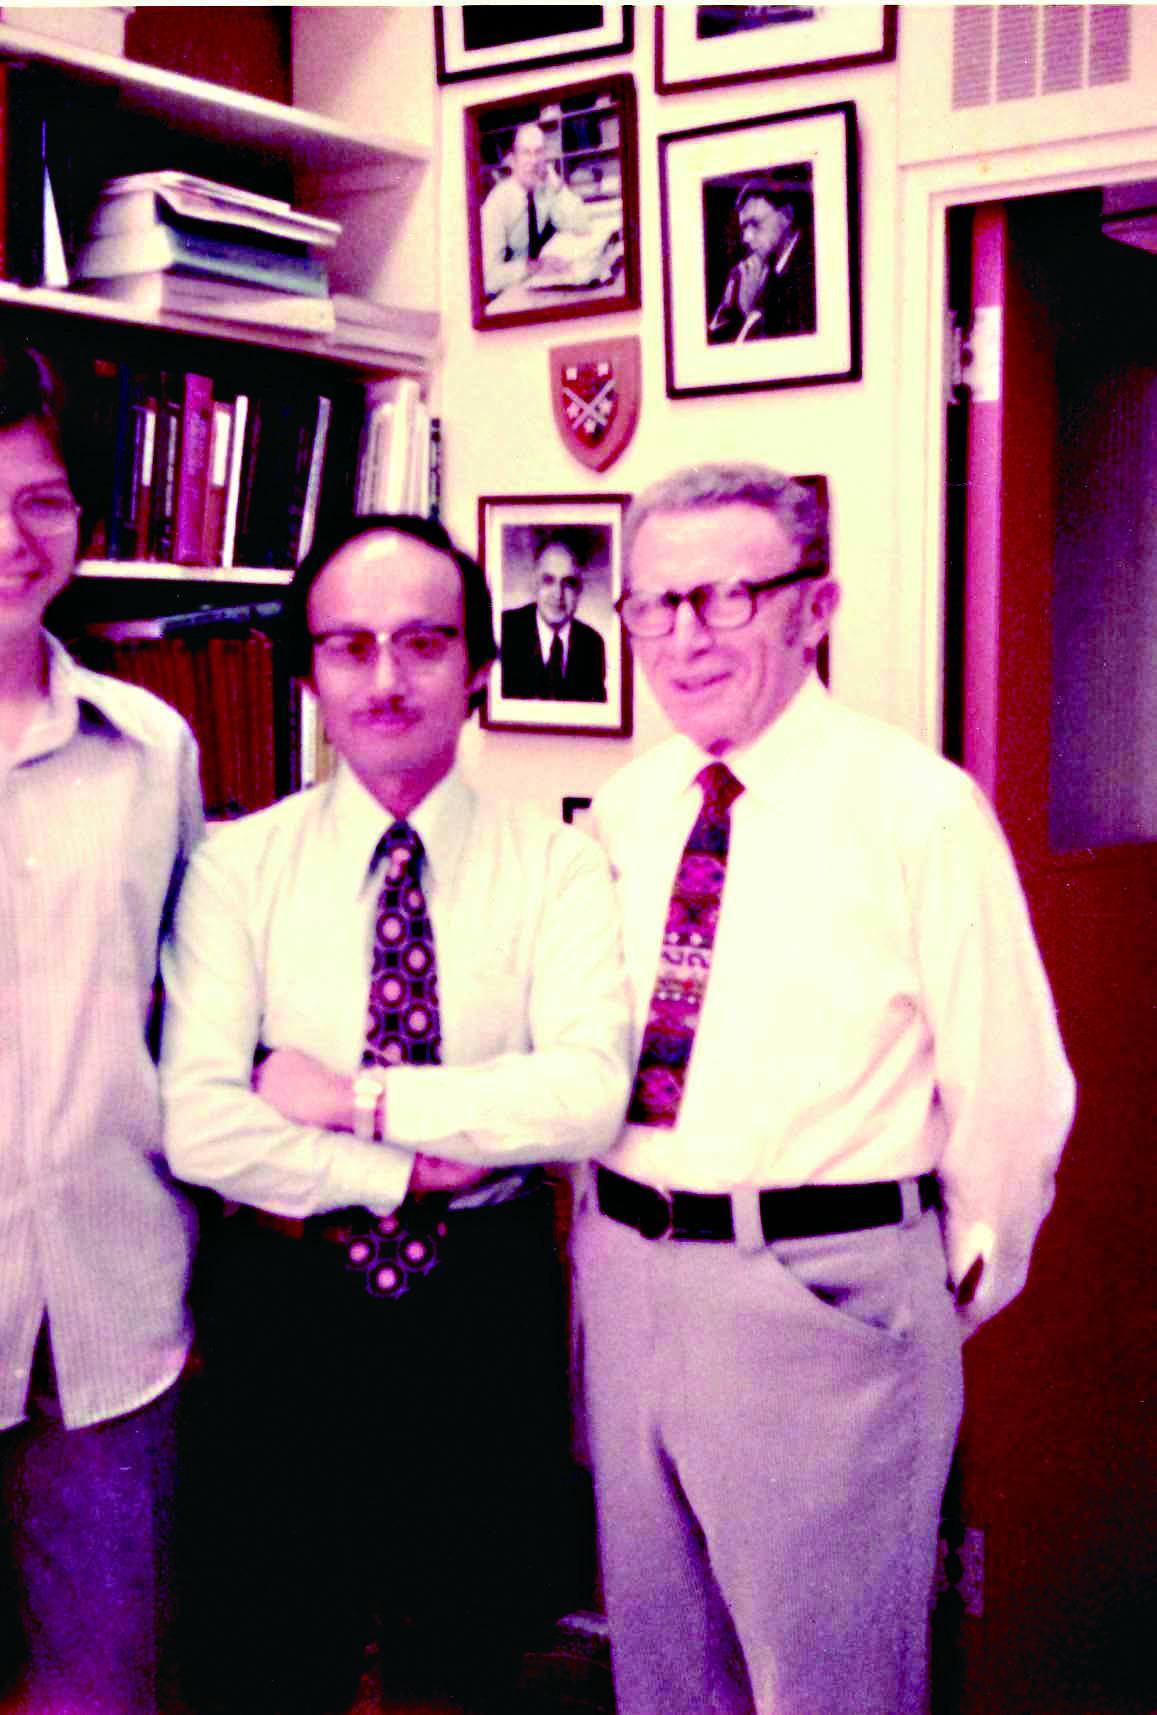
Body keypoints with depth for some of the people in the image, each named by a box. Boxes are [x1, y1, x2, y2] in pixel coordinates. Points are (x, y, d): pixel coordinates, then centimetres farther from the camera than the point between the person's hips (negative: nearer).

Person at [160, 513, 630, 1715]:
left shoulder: (555, 864, -5)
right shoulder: (238, 865, -4)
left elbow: (590, 1094, -19)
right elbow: (196, 1122, -14)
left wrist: (358, 1098, -19)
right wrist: (410, 1173, -18)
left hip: (488, 1301, 0)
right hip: (287, 1301, 0)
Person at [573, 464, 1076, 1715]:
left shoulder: (922, 811, -11)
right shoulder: (620, 813, 6)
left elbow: (1009, 1086, -9)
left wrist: (952, 1294, 0)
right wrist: (611, 1237, 11)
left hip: (828, 1294, -5)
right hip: (626, 1275, 6)